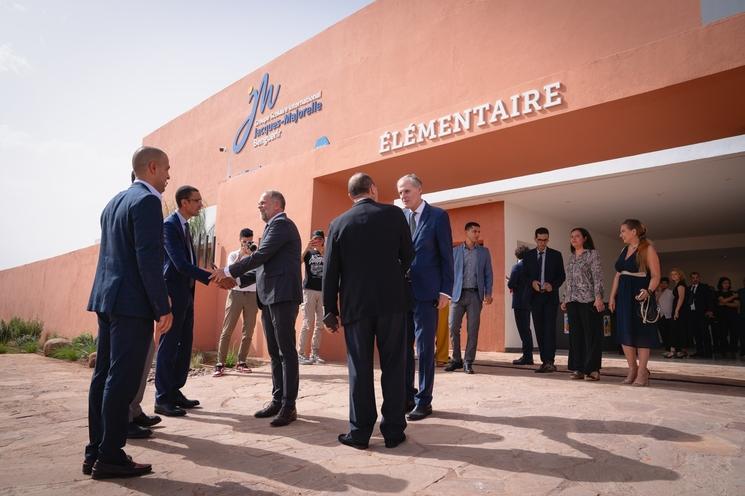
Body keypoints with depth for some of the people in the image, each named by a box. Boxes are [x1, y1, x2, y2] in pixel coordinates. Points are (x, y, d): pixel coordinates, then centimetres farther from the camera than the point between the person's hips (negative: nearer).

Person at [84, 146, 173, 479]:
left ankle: (96, 453, 20)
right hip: (132, 302, -9)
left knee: (104, 375, 12)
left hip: (106, 298, 9)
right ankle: (110, 457, 5)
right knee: (122, 379, -3)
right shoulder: (147, 200, -11)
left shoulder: (116, 201, 18)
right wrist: (163, 308, -16)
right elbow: (149, 260, -18)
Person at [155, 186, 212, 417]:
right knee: (169, 345, -2)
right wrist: (211, 278, -21)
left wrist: (212, 276, 8)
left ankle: (175, 392, 21)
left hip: (186, 293, 9)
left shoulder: (184, 225, 14)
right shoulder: (169, 225, -14)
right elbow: (180, 263, -21)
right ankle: (162, 399, 7)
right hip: (174, 293, -9)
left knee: (184, 344, 12)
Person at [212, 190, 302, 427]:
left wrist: (228, 271, -7)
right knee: (275, 353, 11)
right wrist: (237, 280, 14)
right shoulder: (273, 227, 22)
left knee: (286, 351, -6)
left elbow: (260, 256, -15)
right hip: (269, 297, 10)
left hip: (283, 296, -10)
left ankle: (289, 406, 0)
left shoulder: (281, 224, -7)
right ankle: (277, 401, 19)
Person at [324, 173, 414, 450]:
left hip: (355, 304, 1)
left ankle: (359, 432, 13)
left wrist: (330, 309, 8)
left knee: (359, 367, 8)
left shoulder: (339, 224, 2)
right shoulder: (394, 214, -1)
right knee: (393, 366, 8)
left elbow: (330, 271, 1)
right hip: (392, 301, 0)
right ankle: (393, 431, 13)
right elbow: (407, 256, 7)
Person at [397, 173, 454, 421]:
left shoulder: (438, 216, -1)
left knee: (425, 348, 2)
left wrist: (445, 290, -9)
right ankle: (406, 396, 24)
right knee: (402, 347, 10)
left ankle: (423, 401, 14)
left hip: (426, 292, -4)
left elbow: (447, 256, -3)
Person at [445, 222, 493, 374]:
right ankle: (456, 360, 12)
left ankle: (468, 362, 8)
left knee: (473, 329, -1)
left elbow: (488, 274, 9)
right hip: (458, 294, 0)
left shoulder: (484, 251, 12)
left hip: (475, 295, 0)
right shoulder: (455, 251, 9)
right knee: (453, 327, -3)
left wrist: (488, 293, -2)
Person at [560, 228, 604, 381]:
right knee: (575, 334, 6)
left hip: (588, 300, -6)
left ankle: (592, 370, 1)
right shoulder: (571, 258, 17)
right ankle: (579, 368, 12)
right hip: (572, 301, 6)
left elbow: (597, 277, -8)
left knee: (591, 334, -3)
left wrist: (598, 297, -17)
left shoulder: (593, 254, -1)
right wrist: (565, 299, 15)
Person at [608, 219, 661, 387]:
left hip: (639, 296, -7)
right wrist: (612, 296, 11)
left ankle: (642, 373, 5)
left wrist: (649, 291, -29)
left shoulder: (648, 249, -6)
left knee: (641, 333, -2)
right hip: (623, 296, 7)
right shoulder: (624, 250, 15)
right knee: (625, 332, 7)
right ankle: (632, 369, 17)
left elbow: (656, 275, -12)